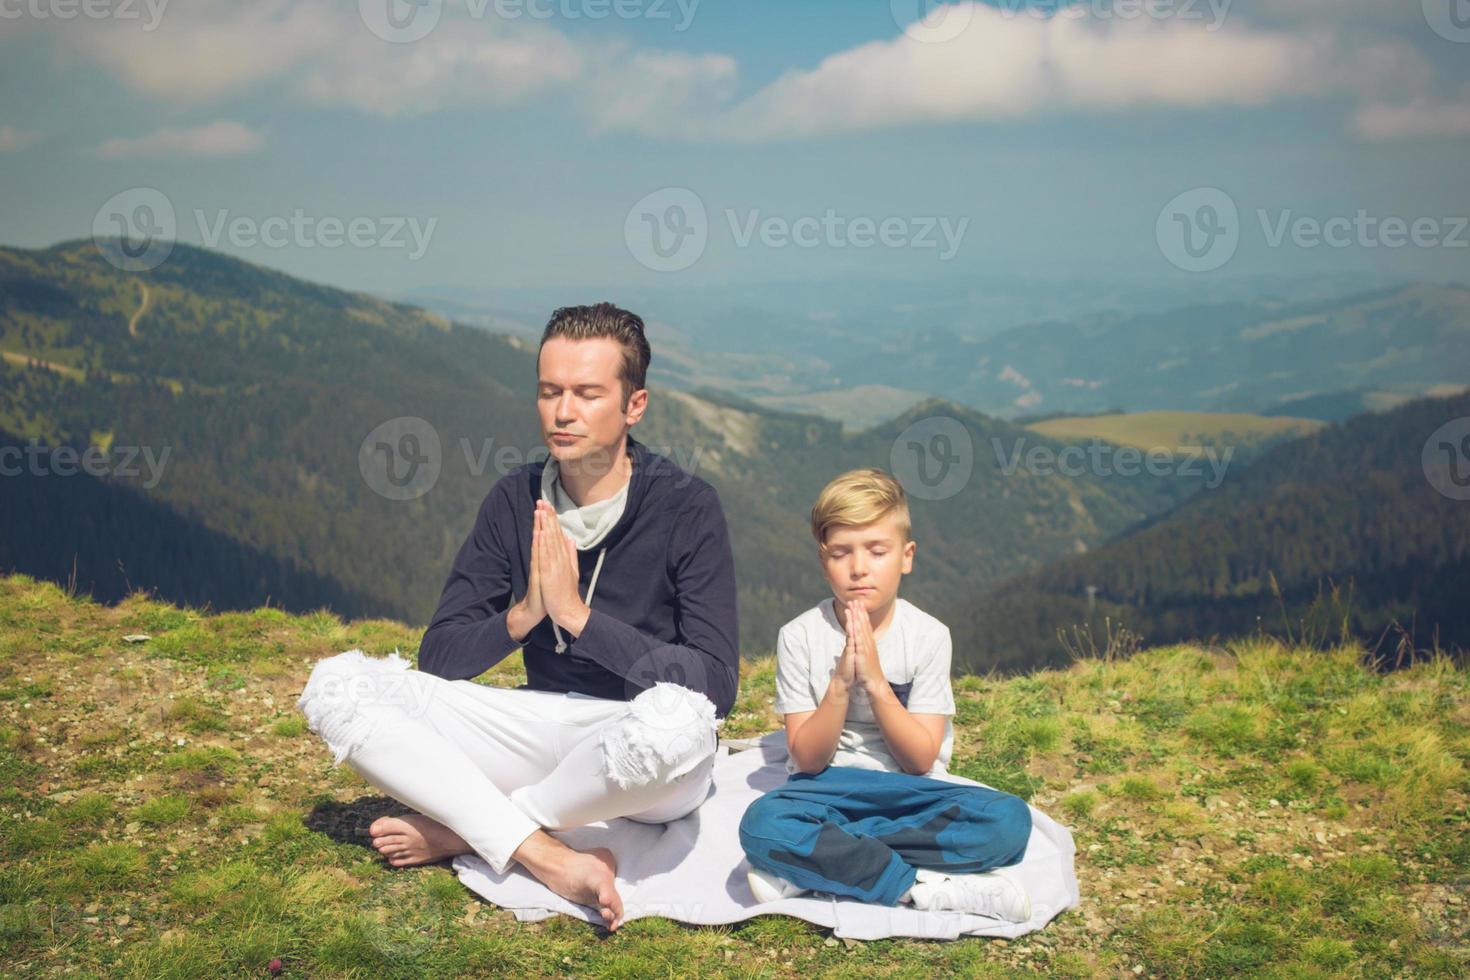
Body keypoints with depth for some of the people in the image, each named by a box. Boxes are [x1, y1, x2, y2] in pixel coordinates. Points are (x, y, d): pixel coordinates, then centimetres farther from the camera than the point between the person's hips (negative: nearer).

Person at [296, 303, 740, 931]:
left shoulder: (686, 507, -11)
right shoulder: (516, 500, 2)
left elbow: (716, 684, -18)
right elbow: (438, 657, 1)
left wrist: (579, 616, -22)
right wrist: (522, 615, -18)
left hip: (648, 763, -4)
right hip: (547, 731, 4)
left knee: (675, 717, -42)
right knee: (335, 684, -12)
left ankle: (465, 830, -14)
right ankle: (546, 856, -24)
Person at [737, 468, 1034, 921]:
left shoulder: (928, 635, -4)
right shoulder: (800, 637, -5)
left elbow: (921, 759, -8)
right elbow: (808, 759, -7)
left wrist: (875, 680, -20)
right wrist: (841, 683, -22)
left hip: (906, 793, 2)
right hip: (826, 790, -1)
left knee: (1009, 818, -28)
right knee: (763, 824, -35)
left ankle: (810, 867, -26)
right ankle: (923, 887, -26)